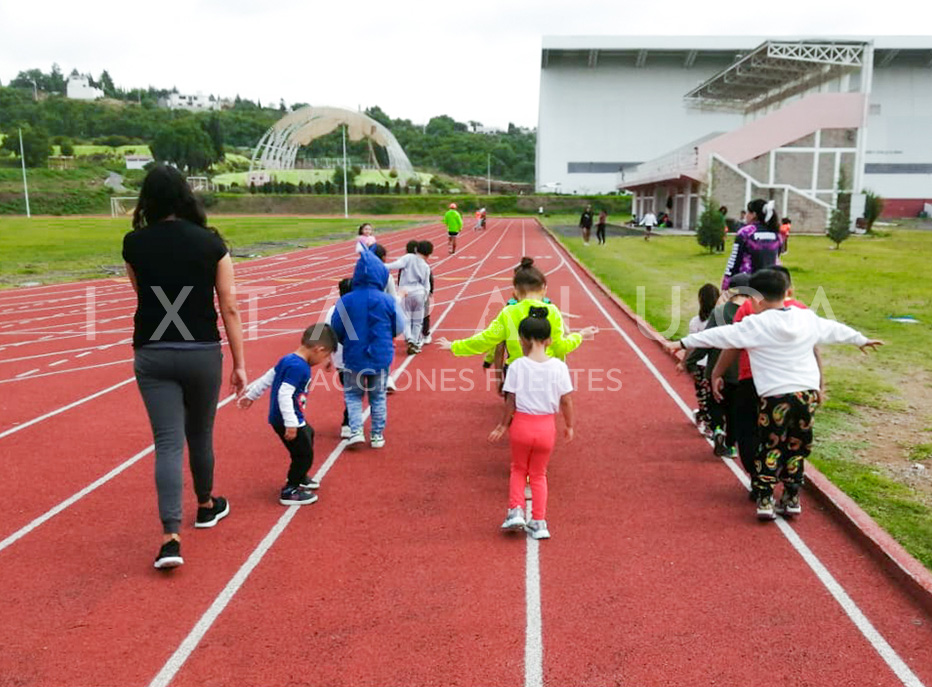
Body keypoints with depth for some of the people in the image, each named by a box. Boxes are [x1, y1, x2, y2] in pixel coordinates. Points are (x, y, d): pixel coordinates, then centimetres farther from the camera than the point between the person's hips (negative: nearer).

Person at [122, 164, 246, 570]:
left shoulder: (134, 244, 0)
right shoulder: (211, 243, -5)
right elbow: (230, 308, -5)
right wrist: (239, 363, 1)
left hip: (152, 355, 0)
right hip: (202, 353, 0)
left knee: (168, 442, 0)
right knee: (200, 434, 19)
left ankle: (170, 537, -8)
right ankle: (207, 506, 38)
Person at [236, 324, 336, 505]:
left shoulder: (288, 360, 5)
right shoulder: (298, 367, -24)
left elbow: (267, 378, 15)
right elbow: (284, 395, -29)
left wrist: (251, 395, 26)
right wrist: (291, 423, -30)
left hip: (287, 419, 11)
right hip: (287, 421, -11)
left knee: (308, 434, 29)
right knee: (304, 455, -2)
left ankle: (300, 477, 43)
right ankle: (289, 491, 12)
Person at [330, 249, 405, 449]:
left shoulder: (345, 301, -12)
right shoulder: (388, 301, -12)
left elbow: (335, 331, -5)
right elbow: (399, 328, -4)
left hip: (354, 358, 0)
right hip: (381, 358, 1)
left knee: (353, 395, 17)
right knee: (378, 397, 16)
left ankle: (356, 431, 4)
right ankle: (377, 435, 21)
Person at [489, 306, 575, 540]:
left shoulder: (517, 366, -11)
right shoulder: (559, 367, -7)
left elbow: (511, 401, -8)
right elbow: (566, 401, -3)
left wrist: (503, 425, 5)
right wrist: (569, 426, 11)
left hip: (522, 424, -1)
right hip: (546, 426, 1)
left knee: (518, 469, 23)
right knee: (539, 473, 18)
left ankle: (515, 510, 10)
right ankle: (539, 522, 17)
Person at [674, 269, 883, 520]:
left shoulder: (756, 325, -8)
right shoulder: (808, 318, 8)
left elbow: (721, 335, -7)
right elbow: (835, 329, 24)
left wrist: (686, 342, 0)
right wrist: (861, 339, 43)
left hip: (775, 396, -5)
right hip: (808, 393, 5)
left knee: (770, 447, 6)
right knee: (797, 448, 15)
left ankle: (765, 500, 4)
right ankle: (792, 499, 22)